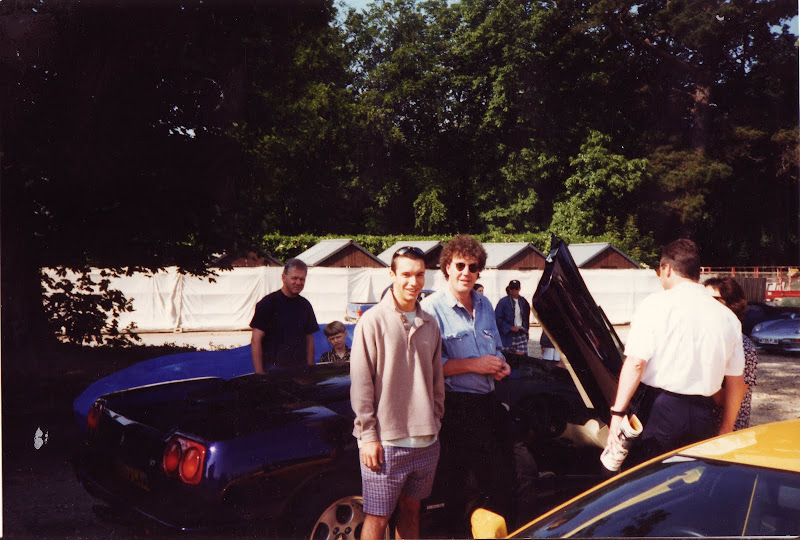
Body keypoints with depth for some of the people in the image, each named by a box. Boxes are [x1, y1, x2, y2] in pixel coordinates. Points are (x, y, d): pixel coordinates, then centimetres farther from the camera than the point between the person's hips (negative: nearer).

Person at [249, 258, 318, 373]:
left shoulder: (305, 305, 10)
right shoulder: (268, 303, -6)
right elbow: (256, 340, -8)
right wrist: (259, 374, -14)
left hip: (300, 370, 5)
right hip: (273, 368, -5)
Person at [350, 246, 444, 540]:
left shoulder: (429, 324, 10)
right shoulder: (373, 320, -7)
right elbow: (361, 383, -8)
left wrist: (436, 422, 12)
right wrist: (368, 435, -12)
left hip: (426, 441, 5)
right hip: (385, 442, -5)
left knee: (411, 510, 14)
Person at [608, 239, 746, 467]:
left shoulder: (657, 304, -6)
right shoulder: (727, 317, 10)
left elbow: (635, 363, -14)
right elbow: (737, 382, 12)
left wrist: (618, 412, -11)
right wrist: (726, 429, 21)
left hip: (660, 409, -5)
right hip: (702, 417, 5)